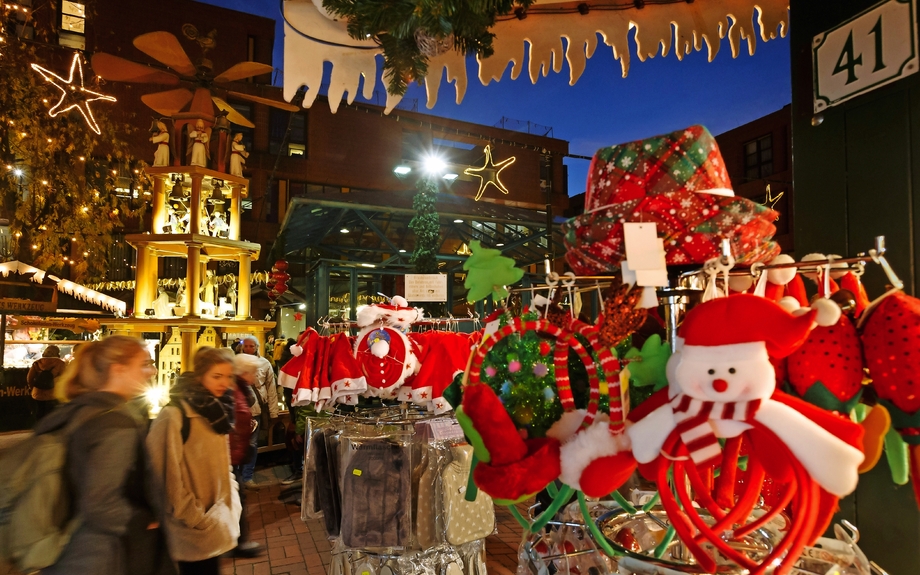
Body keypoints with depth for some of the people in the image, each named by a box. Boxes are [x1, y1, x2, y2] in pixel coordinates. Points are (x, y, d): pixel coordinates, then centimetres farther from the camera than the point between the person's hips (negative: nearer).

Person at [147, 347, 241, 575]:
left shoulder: (216, 411, 7)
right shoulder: (174, 415, -19)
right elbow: (168, 477, -20)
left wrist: (232, 506, 8)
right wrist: (196, 519, -16)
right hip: (194, 533, -7)